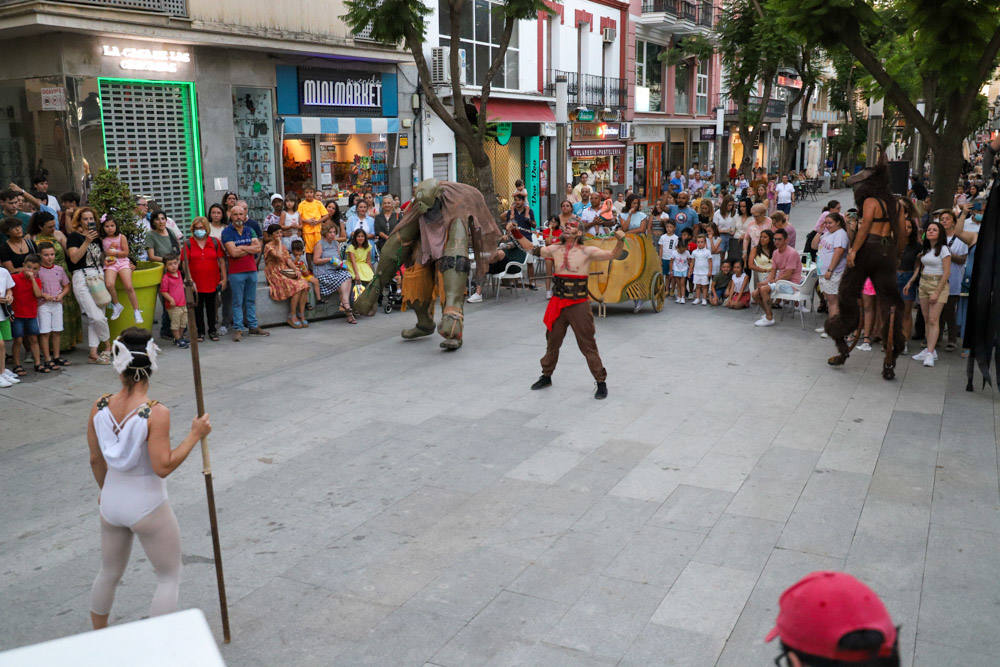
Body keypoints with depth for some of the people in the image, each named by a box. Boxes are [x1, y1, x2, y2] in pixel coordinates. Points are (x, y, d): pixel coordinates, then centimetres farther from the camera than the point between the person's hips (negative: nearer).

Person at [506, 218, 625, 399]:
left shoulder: (587, 252, -6)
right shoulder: (555, 250, 6)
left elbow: (612, 255, -13)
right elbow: (531, 249, 17)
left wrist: (620, 240, -30)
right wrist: (515, 232, 12)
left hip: (579, 305, -5)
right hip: (558, 304, 5)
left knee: (588, 346, -2)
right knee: (552, 342, 17)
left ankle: (601, 382, 8)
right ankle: (546, 377, 35)